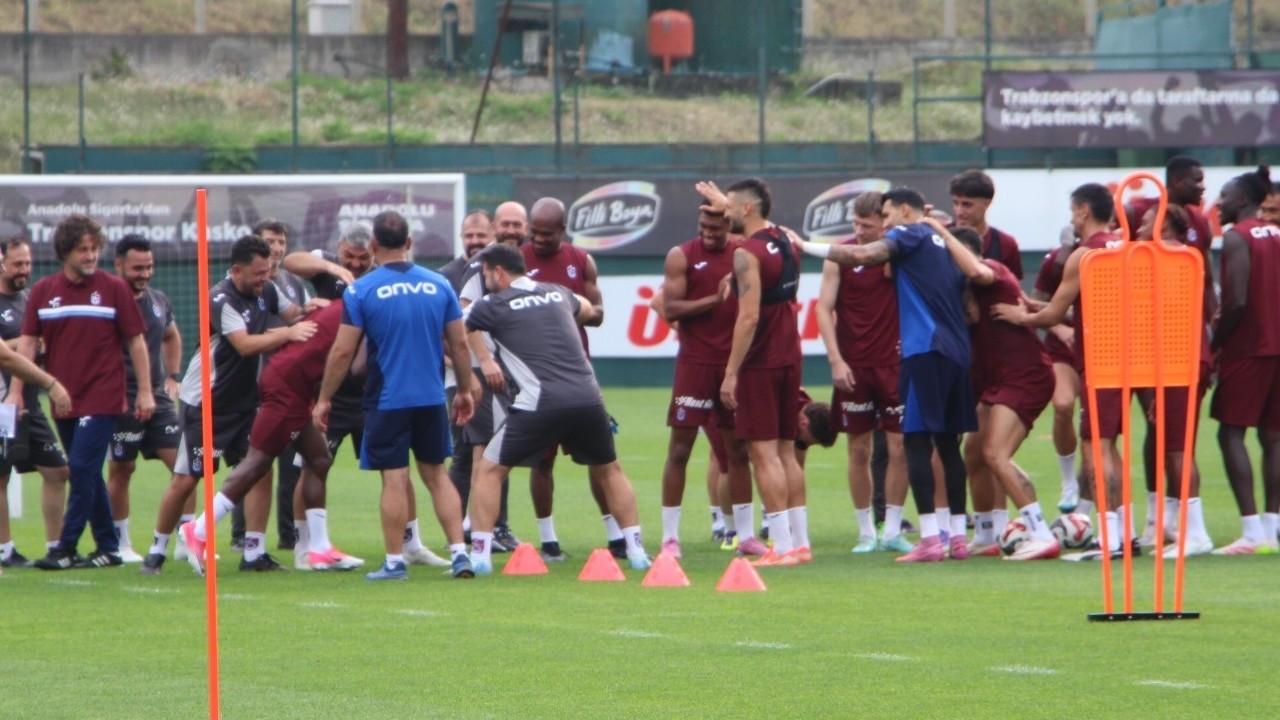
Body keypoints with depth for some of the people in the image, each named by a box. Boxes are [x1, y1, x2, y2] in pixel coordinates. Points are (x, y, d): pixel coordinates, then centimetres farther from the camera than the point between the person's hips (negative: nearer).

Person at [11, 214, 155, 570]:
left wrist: (145, 391, -2)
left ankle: (66, 548, -9)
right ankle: (108, 547, 16)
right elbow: (28, 342, 6)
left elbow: (136, 341, 2)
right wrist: (15, 392, -2)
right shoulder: (43, 291, 6)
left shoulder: (114, 288, -1)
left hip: (102, 397, -4)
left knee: (82, 468, -12)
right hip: (64, 402, 4)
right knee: (86, 474, 8)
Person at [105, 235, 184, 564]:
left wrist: (173, 377, 19)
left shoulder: (159, 301, 11)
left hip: (159, 399, 6)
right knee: (121, 470, 2)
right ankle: (121, 544, 13)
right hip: (122, 401, -6)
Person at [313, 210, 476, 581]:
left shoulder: (361, 291, -8)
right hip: (432, 398, 3)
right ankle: (459, 552, 6)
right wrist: (465, 389, 21)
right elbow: (459, 344, 7)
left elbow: (343, 351, -7)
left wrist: (324, 398, 4)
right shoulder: (439, 286, 2)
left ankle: (395, 561, 3)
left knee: (394, 479, 1)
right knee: (436, 474, 13)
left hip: (387, 400, -3)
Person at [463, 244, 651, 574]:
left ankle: (480, 555, 0)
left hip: (541, 404, -5)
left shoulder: (494, 305, 3)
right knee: (609, 470, 24)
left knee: (490, 469, 8)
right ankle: (636, 550, 20)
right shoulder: (558, 293, 20)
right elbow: (588, 310, 42)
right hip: (588, 399, 5)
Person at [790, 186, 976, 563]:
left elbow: (863, 255, -16)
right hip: (957, 352, 8)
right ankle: (958, 536, 12)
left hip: (925, 349, -8)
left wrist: (806, 246, -10)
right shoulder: (942, 243, 21)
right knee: (948, 443, 12)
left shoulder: (910, 235, -2)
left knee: (917, 440, -8)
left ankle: (930, 538, -14)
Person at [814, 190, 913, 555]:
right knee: (859, 451, 3)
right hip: (854, 366, -1)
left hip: (893, 362, 1)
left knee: (899, 448, -2)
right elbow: (824, 309, -1)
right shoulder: (840, 256, -1)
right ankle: (866, 532, 12)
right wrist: (836, 360, -10)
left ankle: (892, 531, 6)